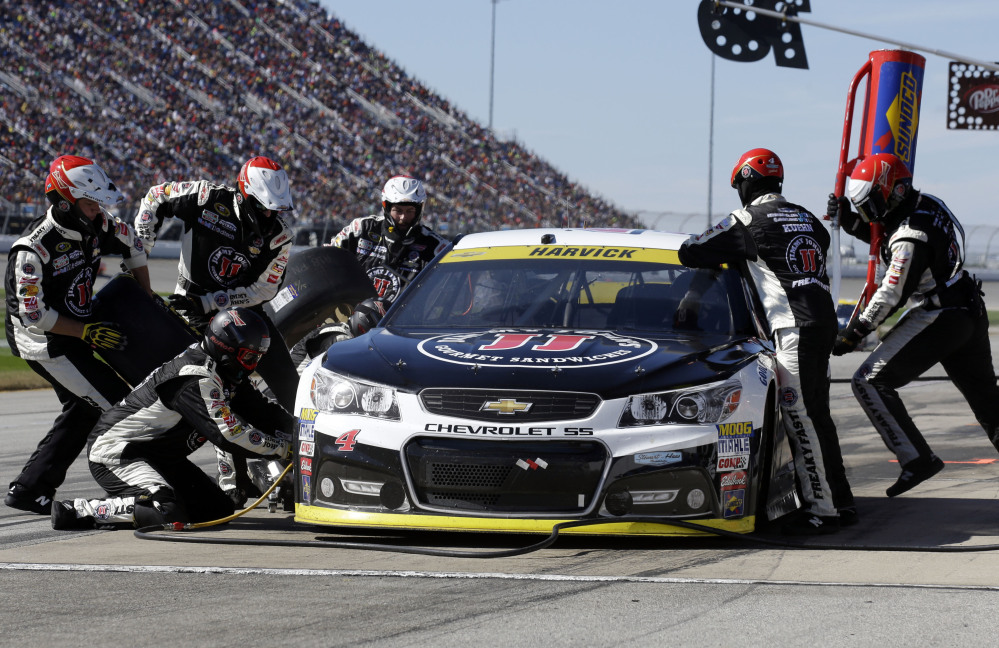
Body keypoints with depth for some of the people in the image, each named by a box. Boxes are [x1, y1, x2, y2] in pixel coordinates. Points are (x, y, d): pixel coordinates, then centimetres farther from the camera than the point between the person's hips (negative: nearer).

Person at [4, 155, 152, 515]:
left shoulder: (96, 225, -5)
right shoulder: (32, 250, -27)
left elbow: (132, 243, 15)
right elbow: (34, 314, -24)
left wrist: (146, 298, 18)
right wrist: (87, 332, -20)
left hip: (75, 332, 9)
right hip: (45, 343, -9)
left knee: (83, 411, 18)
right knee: (118, 407, -11)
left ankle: (26, 489, 22)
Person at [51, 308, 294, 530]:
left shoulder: (226, 375, 4)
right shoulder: (198, 381, -26)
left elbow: (262, 411, 10)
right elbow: (228, 435, -30)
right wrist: (283, 448, -23)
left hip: (159, 456, 11)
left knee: (220, 509, 4)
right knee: (167, 511, -32)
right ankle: (79, 510, -18)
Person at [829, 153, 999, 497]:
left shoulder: (910, 237, -21)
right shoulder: (926, 204, 5)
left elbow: (892, 296, -19)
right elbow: (884, 239, 23)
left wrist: (854, 333, -10)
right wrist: (849, 221, 12)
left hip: (938, 319, -9)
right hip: (971, 312, 9)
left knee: (870, 382, -6)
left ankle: (917, 458, -9)